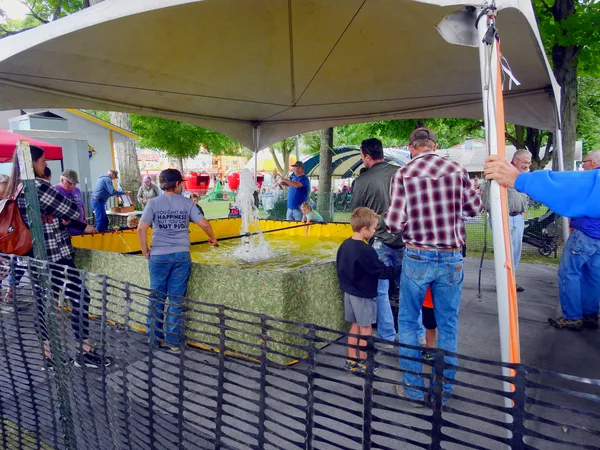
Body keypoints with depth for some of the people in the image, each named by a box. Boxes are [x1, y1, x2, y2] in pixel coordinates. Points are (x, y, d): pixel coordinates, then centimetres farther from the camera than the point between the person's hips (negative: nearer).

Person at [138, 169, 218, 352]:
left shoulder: (154, 203, -1)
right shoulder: (187, 202, 1)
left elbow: (141, 229, -9)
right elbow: (204, 223, -3)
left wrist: (145, 251, 3)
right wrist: (213, 238, 16)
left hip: (159, 256, 0)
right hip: (181, 255, 0)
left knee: (157, 299, 13)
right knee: (176, 300, 8)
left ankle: (154, 338, 24)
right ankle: (173, 340, 16)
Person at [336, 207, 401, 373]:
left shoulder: (344, 245, 1)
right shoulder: (366, 251, -25)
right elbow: (382, 271, -21)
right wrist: (401, 269, -14)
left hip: (349, 292, 8)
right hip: (363, 295, -8)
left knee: (355, 326, 19)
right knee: (365, 329, 8)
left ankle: (351, 360, 26)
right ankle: (362, 364, 19)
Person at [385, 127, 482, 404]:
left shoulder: (403, 175, -7)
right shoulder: (457, 170, -1)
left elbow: (394, 224, -10)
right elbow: (475, 208, 9)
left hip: (417, 257, -2)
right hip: (451, 258, 2)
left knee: (408, 321, 14)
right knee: (448, 326, 14)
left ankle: (413, 387, 20)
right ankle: (444, 389, 24)